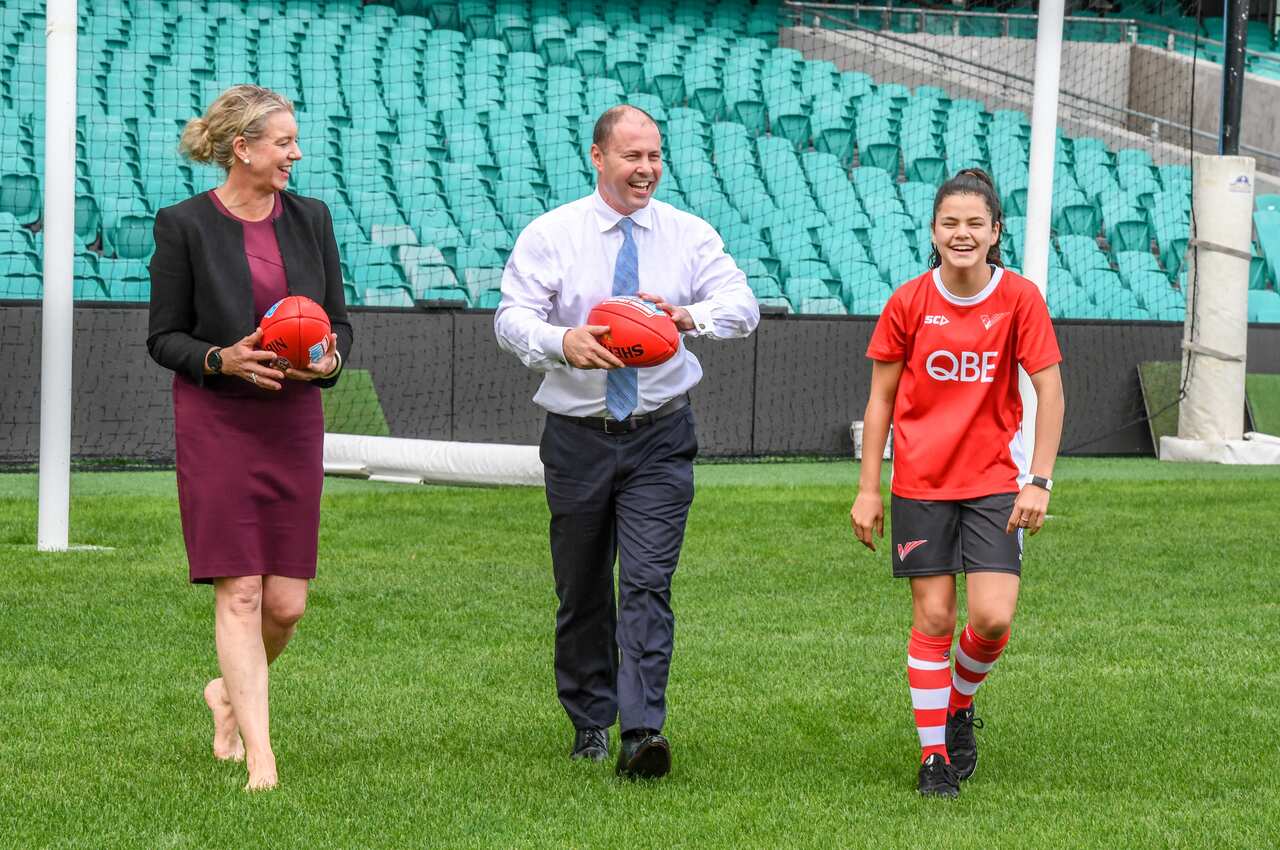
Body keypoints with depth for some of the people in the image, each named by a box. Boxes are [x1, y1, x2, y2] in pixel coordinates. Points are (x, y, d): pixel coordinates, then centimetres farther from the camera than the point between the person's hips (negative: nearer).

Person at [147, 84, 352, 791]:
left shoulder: (310, 219, 8)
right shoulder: (185, 225, -4)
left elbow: (339, 320, 13)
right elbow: (163, 337, -1)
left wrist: (331, 358, -8)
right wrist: (221, 359, -18)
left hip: (294, 423, 4)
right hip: (215, 423, -4)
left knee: (286, 601, 3)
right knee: (239, 592, -7)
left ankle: (229, 692, 32)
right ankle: (259, 753, -5)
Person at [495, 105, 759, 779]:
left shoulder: (689, 236, 3)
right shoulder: (549, 235, 0)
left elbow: (744, 306, -8)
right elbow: (511, 318, -10)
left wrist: (692, 315, -30)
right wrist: (562, 340, -32)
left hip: (659, 438, 0)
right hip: (578, 437, 0)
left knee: (648, 582, -12)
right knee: (581, 589, 9)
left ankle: (643, 731, -19)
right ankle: (589, 723, 25)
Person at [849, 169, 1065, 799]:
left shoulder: (1019, 298, -6)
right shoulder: (909, 301, -4)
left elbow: (1050, 392, -4)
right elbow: (881, 398, 3)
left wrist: (1039, 481, -11)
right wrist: (868, 488, 1)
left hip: (994, 481, 0)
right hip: (920, 483, 0)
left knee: (993, 620, -10)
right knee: (932, 619, 1)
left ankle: (960, 703, 21)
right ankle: (935, 756, 13)